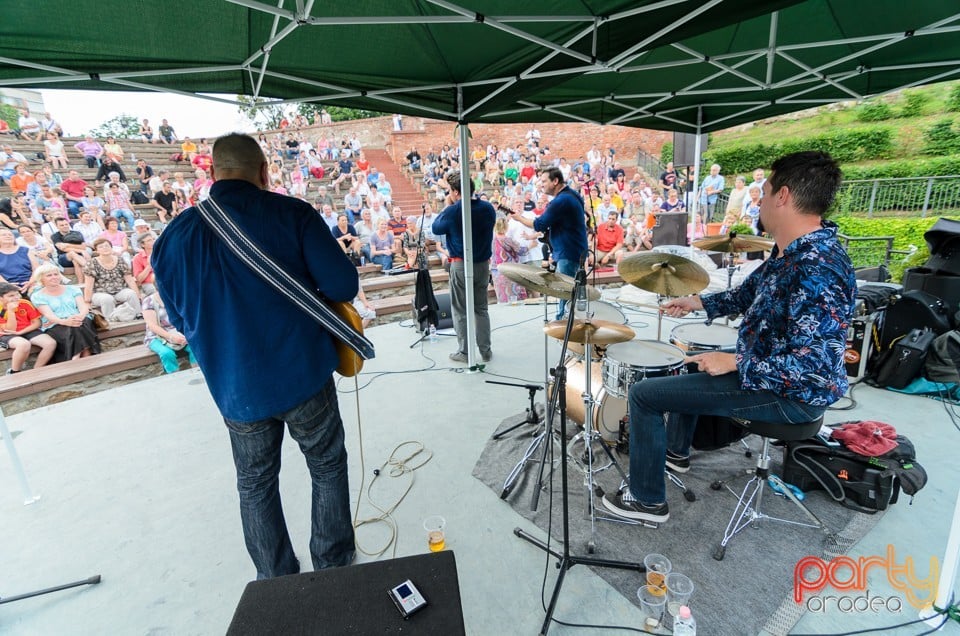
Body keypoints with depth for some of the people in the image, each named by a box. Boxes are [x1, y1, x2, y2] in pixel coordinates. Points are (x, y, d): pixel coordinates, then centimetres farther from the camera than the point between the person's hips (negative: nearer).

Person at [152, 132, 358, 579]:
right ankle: (333, 562, 37)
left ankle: (277, 585, 39)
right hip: (304, 377, -3)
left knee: (255, 486, 22)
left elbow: (181, 321, 10)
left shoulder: (173, 237, 0)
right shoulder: (293, 214, -12)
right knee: (328, 467, 20)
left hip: (236, 392, 3)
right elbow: (344, 284, -16)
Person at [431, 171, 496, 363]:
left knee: (460, 311, 6)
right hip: (483, 264, 5)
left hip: (461, 265, -5)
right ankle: (485, 350, 19)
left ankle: (464, 352, 12)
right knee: (481, 308, 14)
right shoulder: (488, 208, 1)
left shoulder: (453, 211, -14)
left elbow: (436, 228, 0)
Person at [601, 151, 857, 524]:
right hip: (767, 367, 11)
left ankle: (647, 500, 7)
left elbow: (815, 365, -33)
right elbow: (750, 293, 18)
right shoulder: (793, 251, 2)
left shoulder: (818, 269, -30)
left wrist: (735, 363, -26)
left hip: (790, 394, -11)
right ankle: (676, 451, 47)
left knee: (644, 394, -12)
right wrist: (697, 303, 12)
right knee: (693, 363, 32)